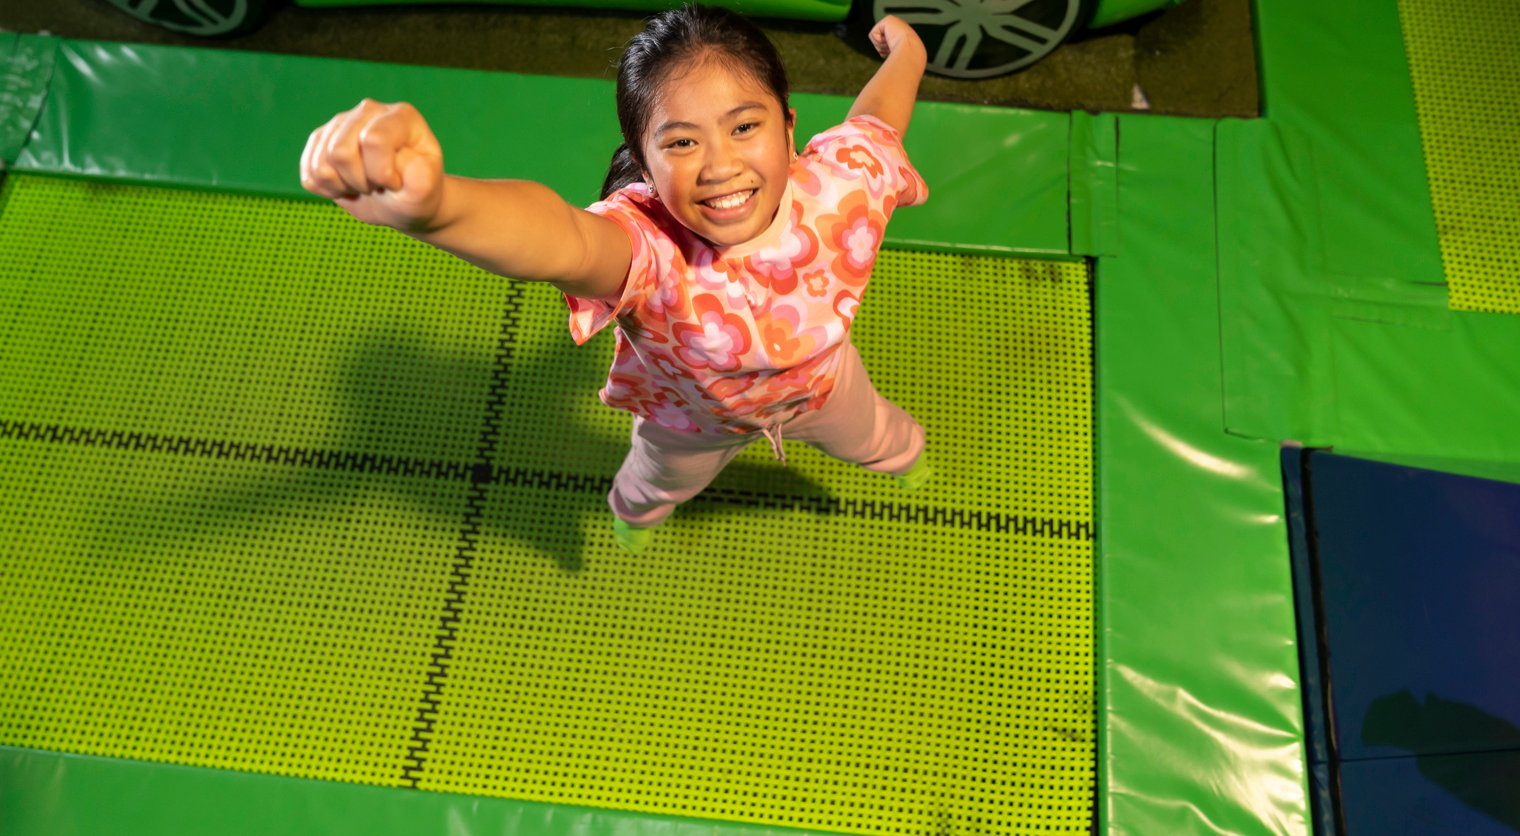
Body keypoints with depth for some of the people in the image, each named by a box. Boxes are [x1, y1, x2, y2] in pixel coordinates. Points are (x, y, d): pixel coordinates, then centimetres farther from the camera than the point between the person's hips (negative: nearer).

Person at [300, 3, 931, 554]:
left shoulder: (839, 178, -40)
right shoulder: (648, 245, -51)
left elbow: (875, 118, -15)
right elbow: (563, 238, -76)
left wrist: (906, 53, 9)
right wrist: (428, 204, -99)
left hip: (819, 382, 2)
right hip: (689, 413, -2)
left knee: (870, 434, 37)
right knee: (664, 477, 34)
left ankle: (901, 451, 78)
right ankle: (633, 505, 75)